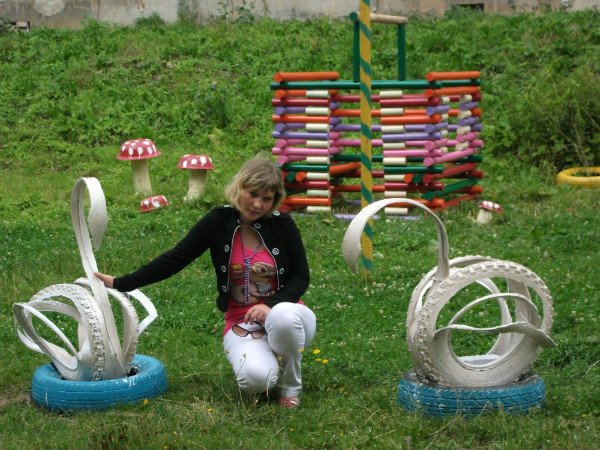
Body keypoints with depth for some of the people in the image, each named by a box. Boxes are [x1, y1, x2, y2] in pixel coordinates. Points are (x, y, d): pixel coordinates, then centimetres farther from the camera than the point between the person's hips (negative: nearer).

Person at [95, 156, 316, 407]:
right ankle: (264, 358, 8)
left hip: (281, 313, 1)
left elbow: (301, 276, -1)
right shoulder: (219, 222, -5)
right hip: (241, 323, 0)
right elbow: (174, 259, -4)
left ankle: (291, 385, -9)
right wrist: (121, 284, -8)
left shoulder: (282, 224, -5)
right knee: (256, 379, -33)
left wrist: (272, 306, -20)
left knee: (284, 316, -40)